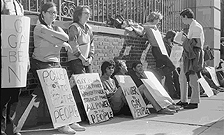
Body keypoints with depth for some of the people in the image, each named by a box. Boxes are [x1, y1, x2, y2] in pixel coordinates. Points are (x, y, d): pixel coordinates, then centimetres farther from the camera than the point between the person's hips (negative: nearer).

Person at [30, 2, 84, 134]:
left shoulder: (57, 28, 17)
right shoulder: (40, 28, -5)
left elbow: (66, 37, -3)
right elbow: (55, 41, -14)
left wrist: (53, 33, -13)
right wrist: (65, 44, 1)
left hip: (55, 64, 7)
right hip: (41, 64, -7)